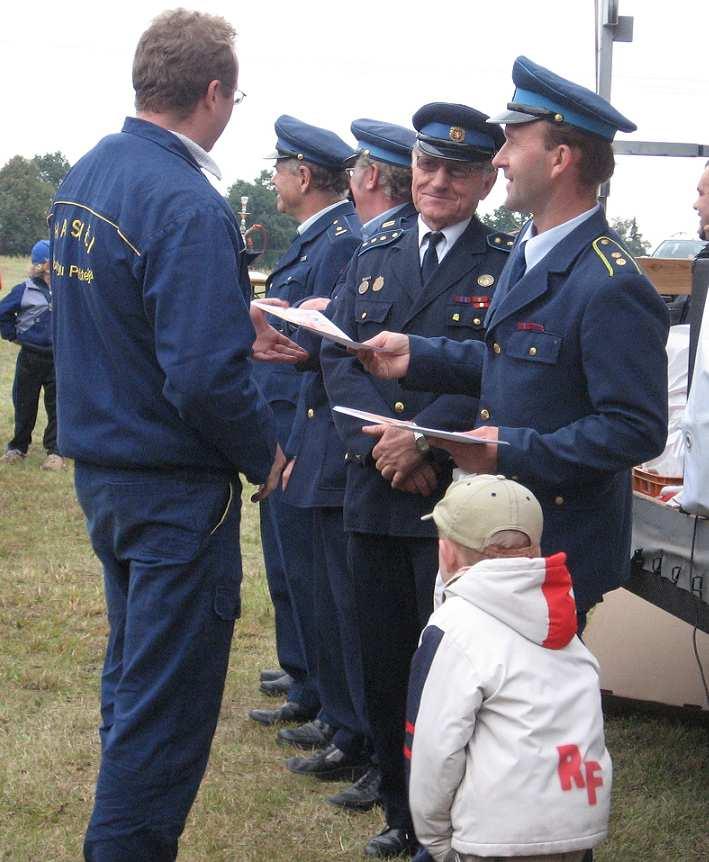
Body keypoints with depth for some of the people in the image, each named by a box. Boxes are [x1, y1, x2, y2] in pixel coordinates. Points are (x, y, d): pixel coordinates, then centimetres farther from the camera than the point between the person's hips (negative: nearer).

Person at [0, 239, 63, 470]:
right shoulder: (25, 291, -8)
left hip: (59, 359, 1)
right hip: (30, 357, -1)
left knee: (56, 406, 2)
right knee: (24, 405, 10)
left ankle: (54, 451, 10)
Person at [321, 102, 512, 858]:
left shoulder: (507, 267, -2)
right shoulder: (371, 259, 14)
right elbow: (338, 359, 5)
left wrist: (422, 439, -19)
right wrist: (380, 448, -10)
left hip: (457, 502, -5)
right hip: (373, 495, 5)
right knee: (383, 661, 12)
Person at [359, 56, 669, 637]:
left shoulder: (613, 288, -21)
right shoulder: (530, 251, 11)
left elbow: (638, 430, -23)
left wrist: (512, 449, -25)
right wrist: (418, 357, 10)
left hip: (558, 548, -9)